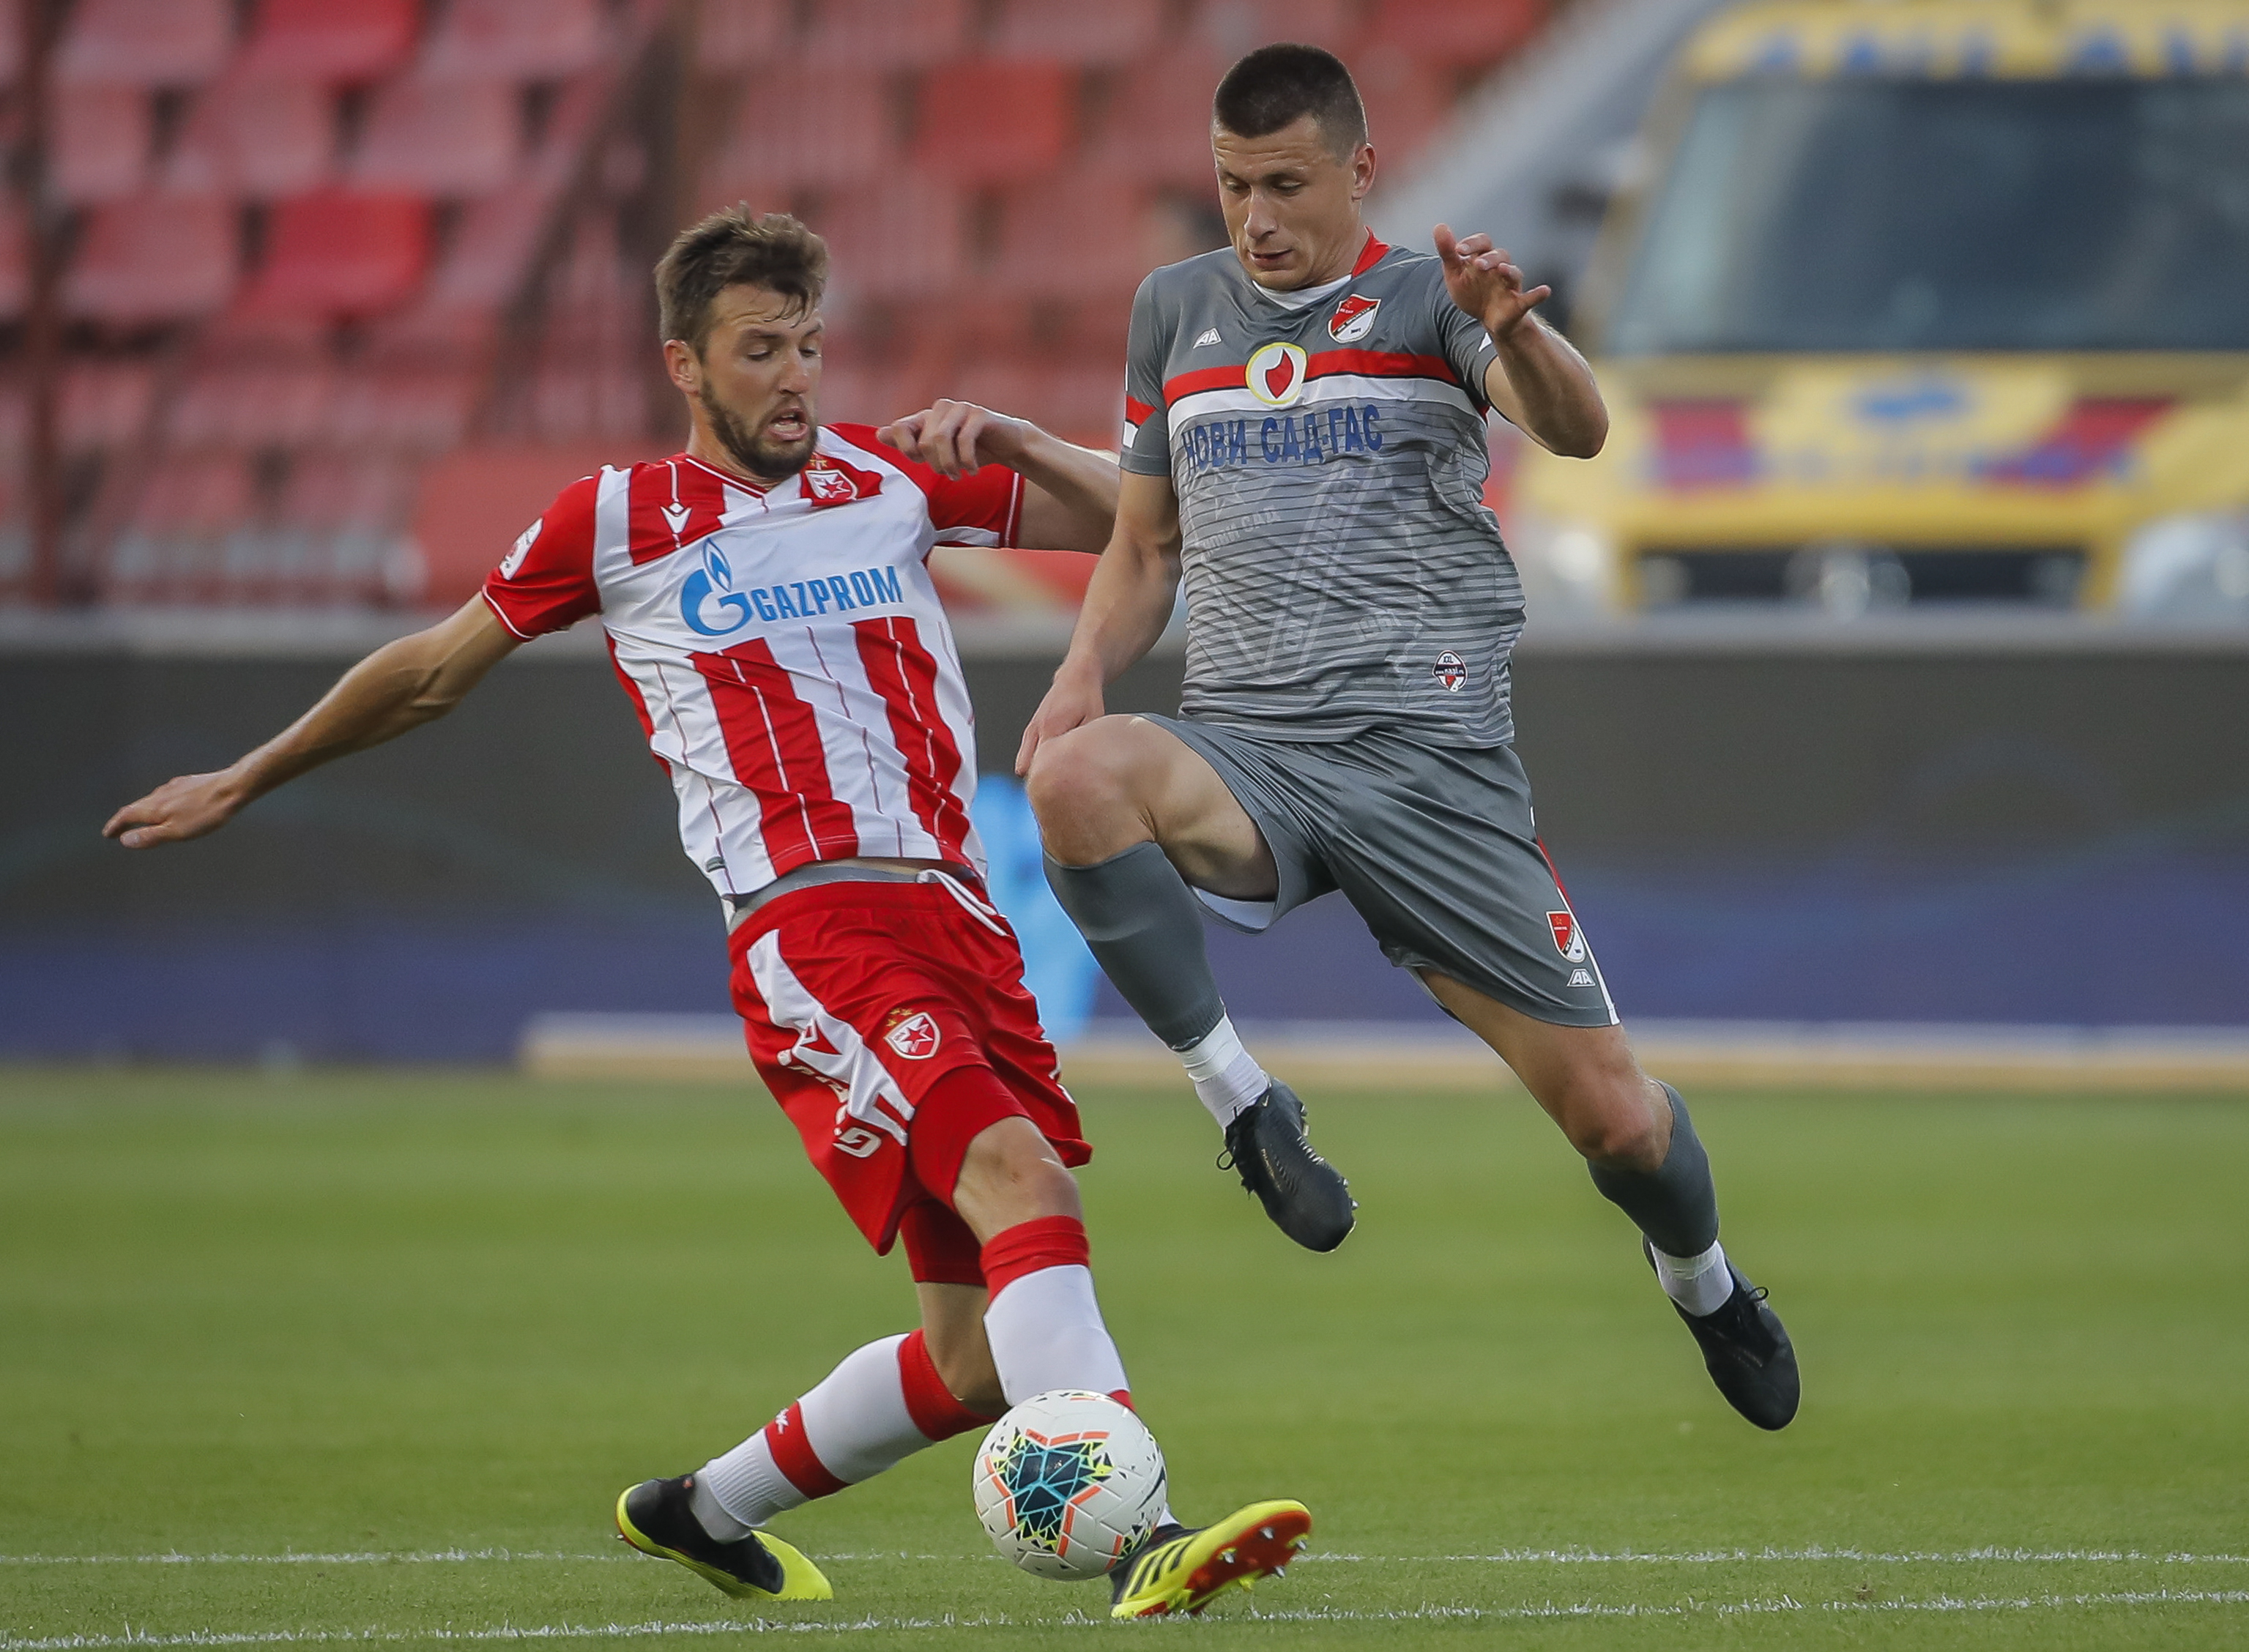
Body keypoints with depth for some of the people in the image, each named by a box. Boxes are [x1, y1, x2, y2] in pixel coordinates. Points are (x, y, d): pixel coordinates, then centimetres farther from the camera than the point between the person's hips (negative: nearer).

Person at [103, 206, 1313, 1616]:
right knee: (1019, 1178, -30)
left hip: (961, 920, 5)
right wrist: (243, 785, 30)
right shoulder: (618, 523, 8)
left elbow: (1128, 518, 21)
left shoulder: (892, 474, 18)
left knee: (979, 1362, 3)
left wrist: (1016, 442, 2)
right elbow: (429, 676, 22)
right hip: (812, 930, -5)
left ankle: (704, 1511, 27)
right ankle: (1141, 1544, -44)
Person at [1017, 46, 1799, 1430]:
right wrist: (1086, 674, 4)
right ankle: (1237, 1094, -18)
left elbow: (1579, 432, -14)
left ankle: (1702, 1280, 34)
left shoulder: (1427, 296, 4)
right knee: (1075, 779, -35)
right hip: (1245, 751, 2)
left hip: (1436, 756, -2)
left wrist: (1515, 331, -36)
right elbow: (1148, 544, 24)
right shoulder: (1179, 308, 15)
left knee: (1611, 1115, -2)